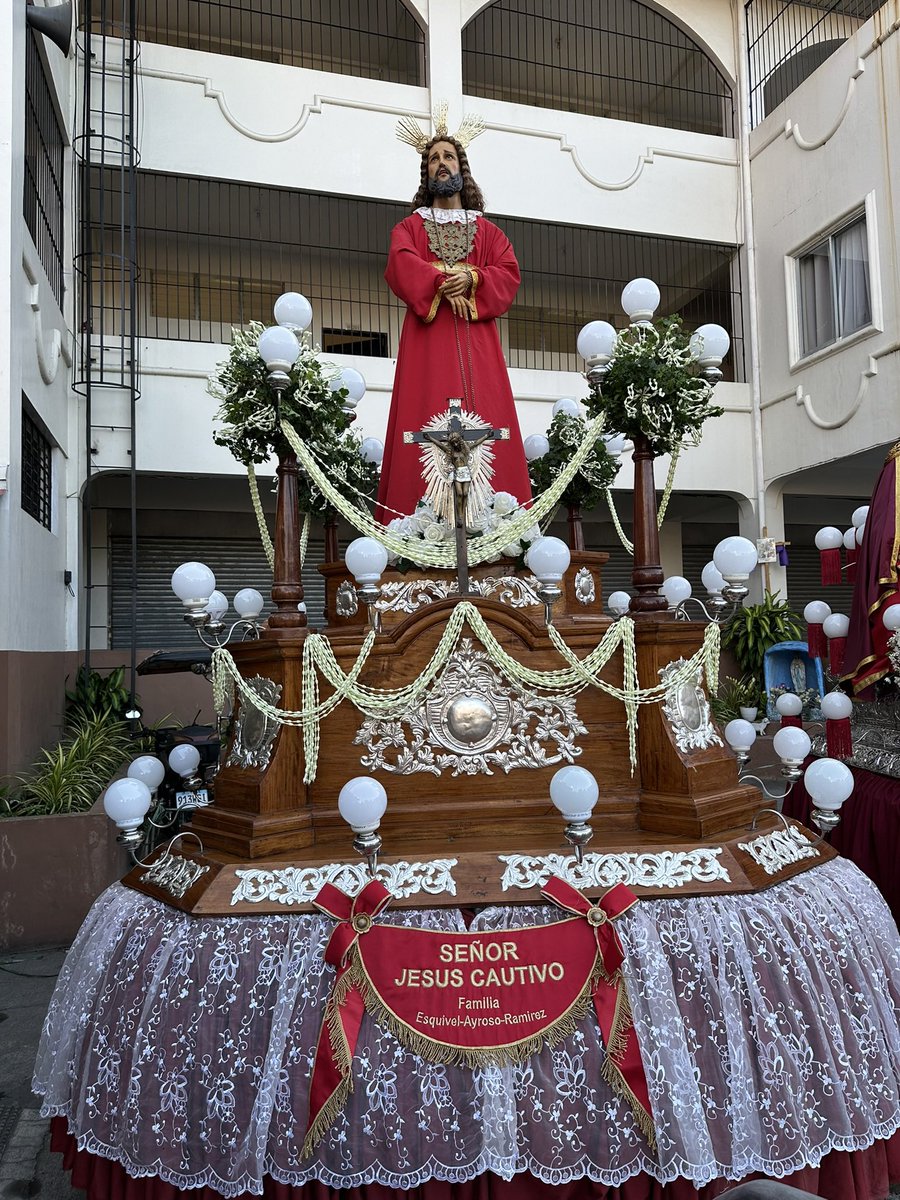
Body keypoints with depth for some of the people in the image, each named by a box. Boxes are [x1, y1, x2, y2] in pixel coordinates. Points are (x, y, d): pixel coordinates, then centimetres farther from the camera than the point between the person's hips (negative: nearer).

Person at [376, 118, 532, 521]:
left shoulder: (487, 230, 23)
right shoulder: (410, 227, 19)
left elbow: (509, 274, 7)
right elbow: (402, 265, -2)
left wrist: (472, 280, -11)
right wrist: (441, 283, -17)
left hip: (476, 336, 2)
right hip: (428, 336, -1)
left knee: (484, 420, -10)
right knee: (428, 422, -13)